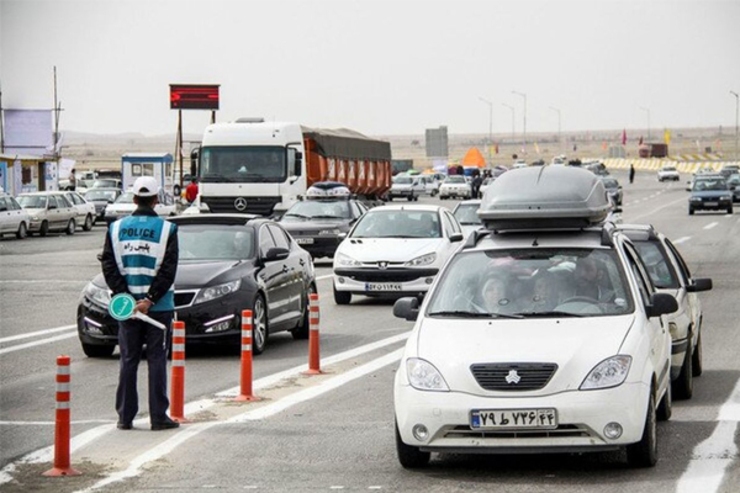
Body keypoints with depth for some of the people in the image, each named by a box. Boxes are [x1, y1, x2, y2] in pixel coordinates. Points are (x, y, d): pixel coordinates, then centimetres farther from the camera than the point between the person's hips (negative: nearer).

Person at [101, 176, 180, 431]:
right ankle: (158, 417, 2)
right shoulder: (166, 229, -5)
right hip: (158, 306, -2)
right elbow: (168, 269, -11)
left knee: (128, 360, 8)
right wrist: (150, 300, -11)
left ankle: (125, 417, 9)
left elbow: (109, 266, -2)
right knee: (156, 360, 3)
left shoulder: (116, 228, 3)